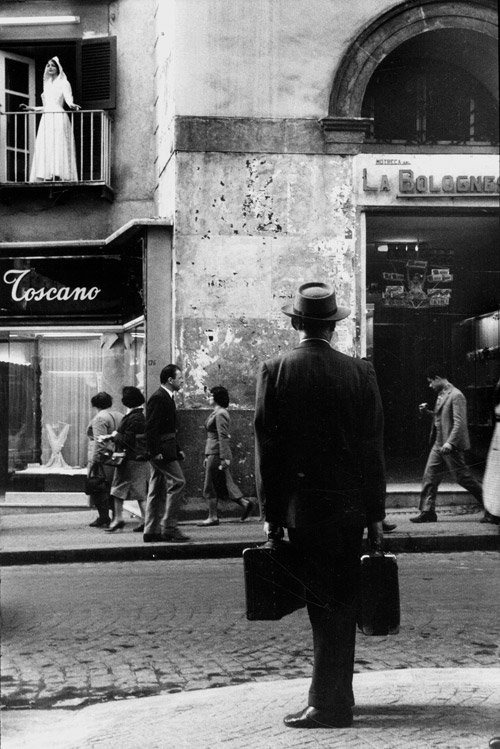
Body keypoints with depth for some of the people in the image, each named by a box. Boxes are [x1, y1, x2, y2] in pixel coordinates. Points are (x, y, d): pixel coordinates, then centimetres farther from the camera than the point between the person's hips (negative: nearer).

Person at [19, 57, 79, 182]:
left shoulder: (63, 83, 6)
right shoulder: (47, 85, 25)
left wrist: (71, 104, -33)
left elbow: (68, 97, -12)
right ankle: (47, 176, -15)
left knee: (58, 147, -17)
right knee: (44, 150, -7)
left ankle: (59, 175, -25)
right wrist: (31, 108, 31)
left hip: (59, 118, -6)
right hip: (46, 119, 7)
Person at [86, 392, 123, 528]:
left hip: (103, 460, -8)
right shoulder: (119, 416, 15)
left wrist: (93, 461, -18)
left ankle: (104, 518, -3)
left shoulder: (99, 418, -10)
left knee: (99, 490, -2)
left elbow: (99, 442, -18)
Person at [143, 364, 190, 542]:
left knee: (157, 489, 10)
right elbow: (151, 427, -19)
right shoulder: (158, 398, -13)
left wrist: (177, 450, 20)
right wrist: (155, 452, -23)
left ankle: (151, 530, 12)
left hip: (165, 450, 11)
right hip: (161, 450, -11)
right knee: (177, 482, -12)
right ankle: (169, 527, -11)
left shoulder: (167, 398, 19)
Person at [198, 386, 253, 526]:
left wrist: (224, 458, -23)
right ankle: (245, 503, 9)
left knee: (211, 486, -3)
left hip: (217, 454, -10)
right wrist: (207, 456, 24)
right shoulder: (216, 412, 17)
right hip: (213, 452, 10)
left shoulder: (220, 414, -14)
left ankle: (213, 517, 3)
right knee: (223, 485, 10)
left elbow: (223, 437, -19)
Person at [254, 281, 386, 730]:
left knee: (323, 604, 4)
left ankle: (331, 704, 6)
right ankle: (334, 699, 18)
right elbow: (373, 449, 1)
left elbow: (266, 450, -4)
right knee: (341, 603, 11)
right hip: (349, 504, 1)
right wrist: (376, 515, 6)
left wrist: (271, 514, 2)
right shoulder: (360, 373, -1)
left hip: (301, 506, -1)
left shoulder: (275, 373, -4)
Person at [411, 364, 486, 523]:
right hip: (439, 444, 9)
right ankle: (427, 512, 6)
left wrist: (450, 442, -28)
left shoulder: (456, 396, -15)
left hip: (452, 446, -9)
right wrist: (427, 412, 10)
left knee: (463, 477, -2)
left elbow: (460, 422, -21)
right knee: (429, 476, 4)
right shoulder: (441, 395, 14)